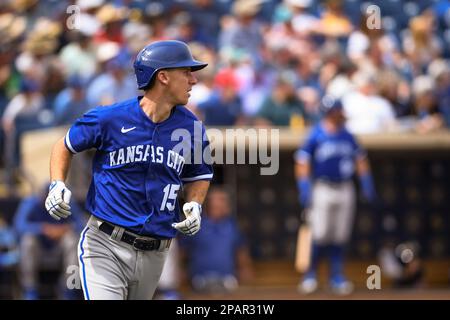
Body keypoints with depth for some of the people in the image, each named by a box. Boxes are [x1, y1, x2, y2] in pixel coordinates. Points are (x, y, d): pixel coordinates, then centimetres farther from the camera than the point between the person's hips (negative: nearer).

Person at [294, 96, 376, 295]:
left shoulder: (347, 136, 7)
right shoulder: (315, 136, -7)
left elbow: (360, 159, 14)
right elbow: (302, 162, -8)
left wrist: (367, 185, 8)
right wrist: (304, 189, -16)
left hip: (344, 188, 4)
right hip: (322, 188, -4)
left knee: (340, 236, 5)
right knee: (320, 235, -8)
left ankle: (337, 276, 12)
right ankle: (311, 275, 6)